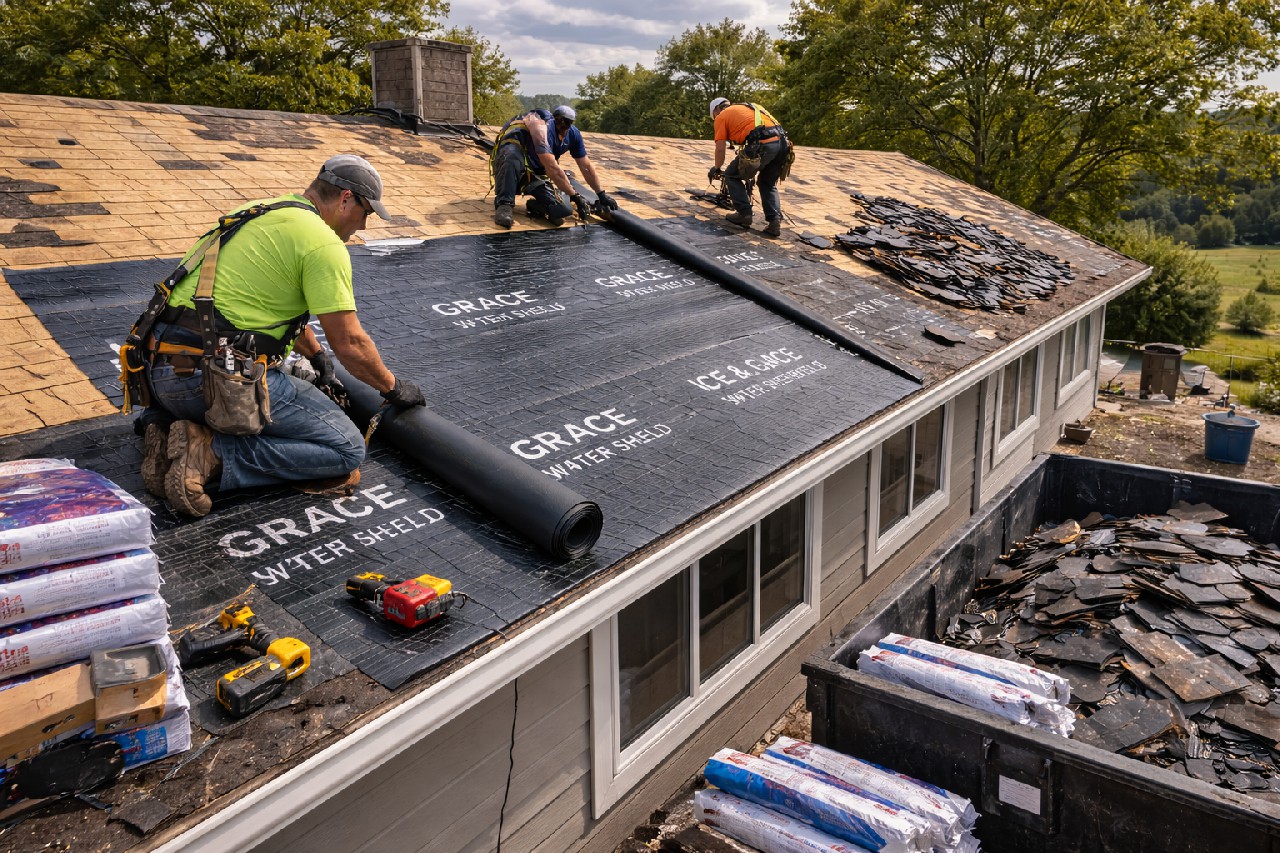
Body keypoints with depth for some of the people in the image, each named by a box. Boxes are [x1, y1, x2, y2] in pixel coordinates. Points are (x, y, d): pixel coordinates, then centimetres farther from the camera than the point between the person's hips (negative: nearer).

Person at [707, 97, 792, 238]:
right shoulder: (748, 107, 36)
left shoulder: (722, 116, 15)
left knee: (732, 176, 15)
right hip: (783, 143, 7)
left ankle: (744, 214, 10)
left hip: (761, 145, -7)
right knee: (768, 184, 25)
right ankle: (775, 222, 10)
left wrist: (716, 169, 26)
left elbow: (720, 149, 9)